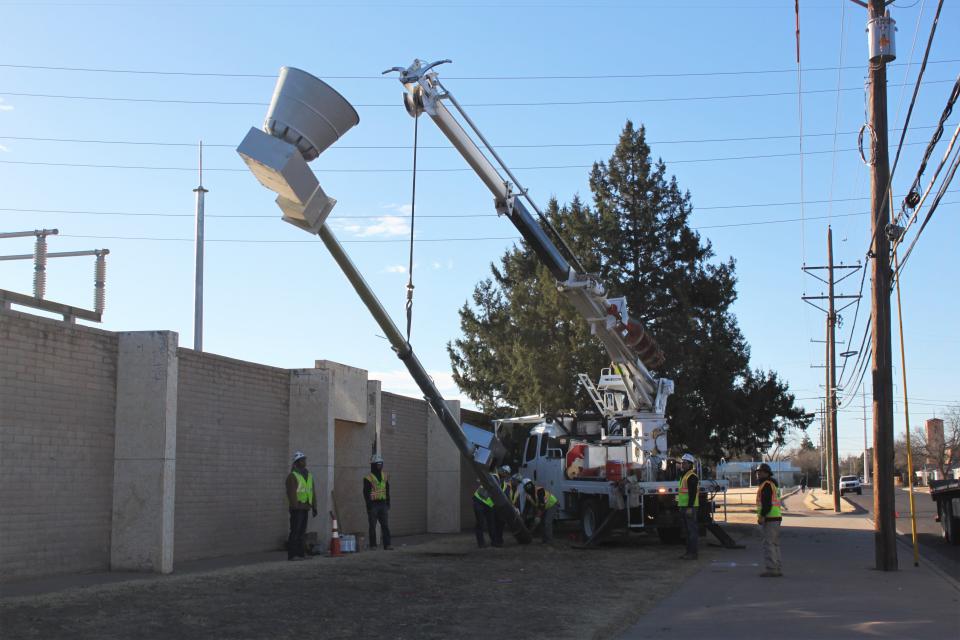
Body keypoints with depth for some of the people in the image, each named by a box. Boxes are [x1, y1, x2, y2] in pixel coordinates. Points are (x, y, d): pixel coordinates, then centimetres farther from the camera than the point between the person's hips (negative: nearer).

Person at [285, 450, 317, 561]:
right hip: (296, 508, -7)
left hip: (305, 507, 7)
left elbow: (313, 492, 15)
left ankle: (300, 553, 10)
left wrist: (314, 507, 10)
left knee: (302, 531, 8)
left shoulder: (309, 475, 14)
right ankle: (292, 555, -8)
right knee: (295, 531, -9)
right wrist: (294, 508, -22)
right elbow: (291, 493, -16)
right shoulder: (292, 476, -10)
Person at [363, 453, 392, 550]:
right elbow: (366, 493, -9)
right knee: (373, 526, 1)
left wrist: (388, 504, 12)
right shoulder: (368, 478, -7)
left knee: (385, 525, 1)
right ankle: (373, 545, 6)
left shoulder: (384, 475, 10)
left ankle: (387, 545, 0)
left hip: (382, 504, 5)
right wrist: (369, 507, -14)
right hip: (373, 504, -5)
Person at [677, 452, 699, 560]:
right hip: (684, 507, 10)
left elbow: (693, 493, -21)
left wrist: (690, 508, -25)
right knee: (687, 531, 13)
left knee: (692, 530, -7)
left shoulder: (692, 476, -14)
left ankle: (693, 553, -7)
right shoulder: (684, 476, 19)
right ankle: (689, 552, 17)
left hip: (690, 507, -10)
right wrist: (682, 507, 24)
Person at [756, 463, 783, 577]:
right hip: (776, 517, 11)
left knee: (768, 544, -10)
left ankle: (771, 569, -12)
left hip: (769, 519, -11)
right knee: (775, 544, 14)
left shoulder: (766, 484, -11)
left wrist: (762, 516, -24)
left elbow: (767, 502, -21)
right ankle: (778, 569, 17)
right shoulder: (772, 484, 22)